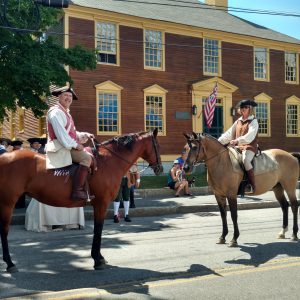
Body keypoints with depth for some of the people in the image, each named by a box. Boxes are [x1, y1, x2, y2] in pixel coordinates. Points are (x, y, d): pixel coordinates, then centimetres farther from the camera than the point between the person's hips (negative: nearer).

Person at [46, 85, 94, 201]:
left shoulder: (65, 113, 24)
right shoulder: (56, 112, -9)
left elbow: (72, 133, 27)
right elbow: (60, 132, -19)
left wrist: (85, 135, 11)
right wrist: (75, 144, -20)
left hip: (68, 147, 11)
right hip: (60, 148, -11)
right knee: (87, 158, -28)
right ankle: (77, 190, -32)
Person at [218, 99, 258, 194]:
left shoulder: (253, 121, -4)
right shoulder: (238, 121, 17)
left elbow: (250, 135, -21)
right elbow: (229, 133, 17)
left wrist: (238, 140, -36)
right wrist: (218, 142, 6)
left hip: (249, 147, -8)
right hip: (238, 147, 8)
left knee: (245, 159, -35)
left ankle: (252, 186, -31)